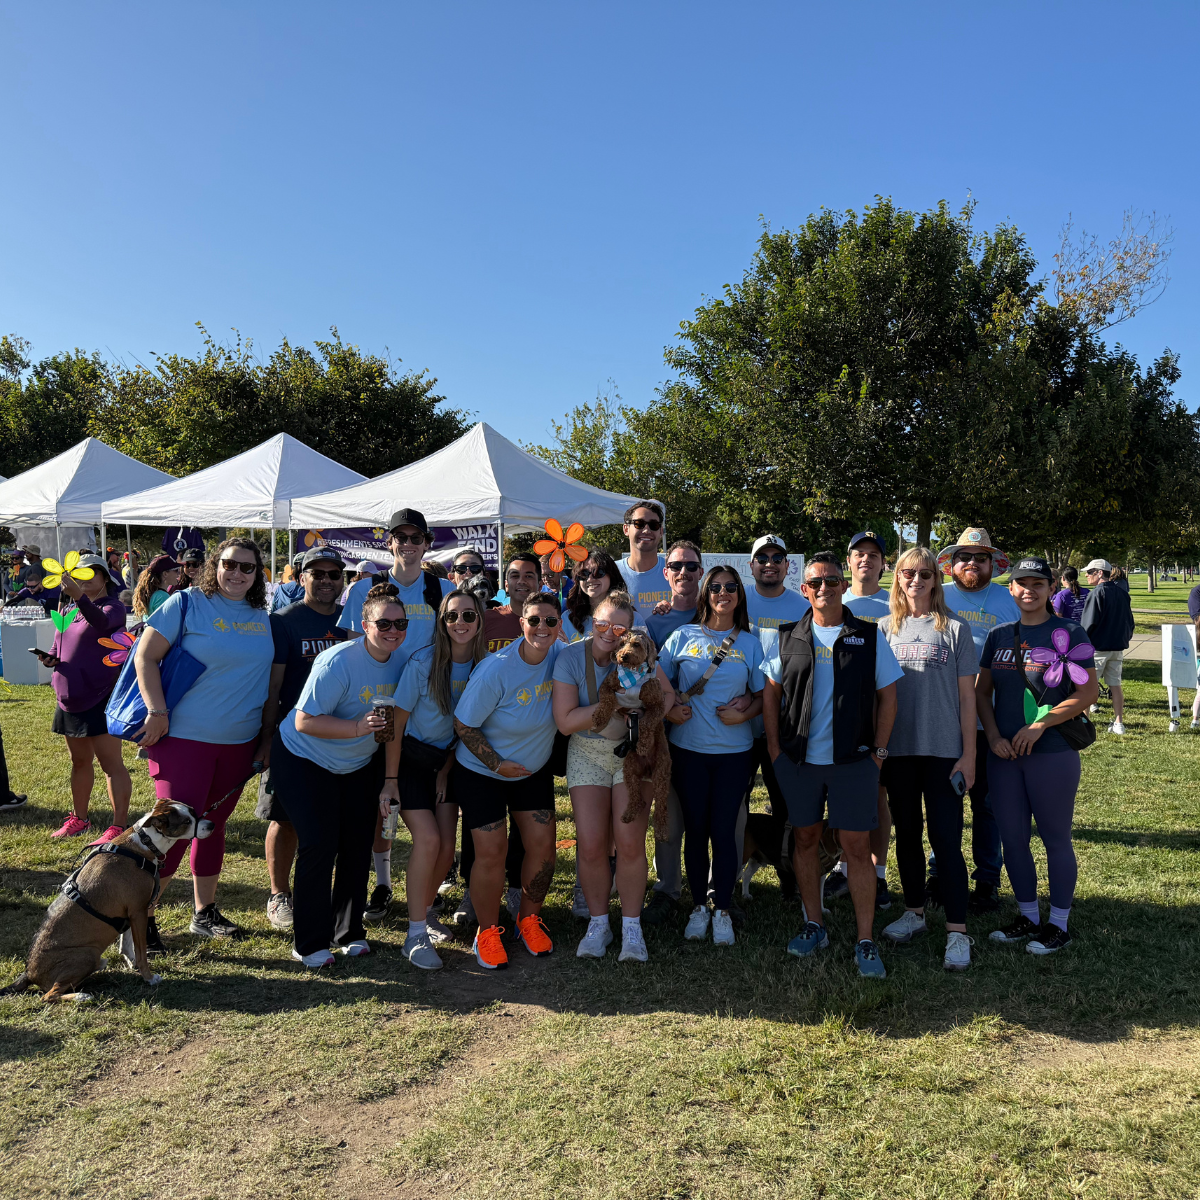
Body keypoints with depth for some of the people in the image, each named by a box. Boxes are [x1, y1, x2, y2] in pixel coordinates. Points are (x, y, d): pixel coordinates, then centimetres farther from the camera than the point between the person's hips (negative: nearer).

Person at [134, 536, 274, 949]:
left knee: (213, 823, 16)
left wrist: (267, 735, 13)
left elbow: (270, 676, 15)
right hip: (184, 735, -5)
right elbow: (145, 656, -9)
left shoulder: (262, 617, 8)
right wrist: (156, 712, -16)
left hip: (239, 742, 5)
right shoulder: (187, 604, -7)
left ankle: (205, 912, 28)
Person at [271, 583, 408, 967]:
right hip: (305, 759, -6)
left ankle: (349, 932, 22)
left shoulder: (400, 663, -6)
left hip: (360, 764, 6)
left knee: (358, 845, 6)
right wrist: (358, 727, -36)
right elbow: (304, 721, -26)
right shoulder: (338, 662, -27)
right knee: (319, 844, -12)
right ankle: (309, 943, 2)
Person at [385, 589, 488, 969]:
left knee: (447, 847, 3)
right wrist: (390, 780, -13)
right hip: (409, 758, -4)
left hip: (445, 761, 4)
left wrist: (447, 771, 4)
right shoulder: (423, 663, -21)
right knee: (428, 840, -16)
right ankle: (416, 935, -4)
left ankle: (425, 909, 30)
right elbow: (397, 723, -15)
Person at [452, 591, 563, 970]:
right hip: (482, 772, -4)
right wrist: (497, 764, -18)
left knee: (543, 844, 3)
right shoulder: (495, 670, -26)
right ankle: (487, 931, 17)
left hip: (534, 769, 4)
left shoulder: (560, 656, -13)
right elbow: (463, 724, -17)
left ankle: (528, 918, 27)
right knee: (492, 850, -5)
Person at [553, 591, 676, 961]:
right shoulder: (571, 656, -12)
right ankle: (598, 924, 17)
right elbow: (565, 721, -16)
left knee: (630, 843, -7)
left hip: (633, 752, 0)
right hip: (587, 754, 0)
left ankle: (631, 928, 11)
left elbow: (666, 693, 2)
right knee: (591, 845, -4)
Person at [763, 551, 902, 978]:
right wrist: (775, 748, 3)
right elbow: (771, 692, 10)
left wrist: (878, 750, -1)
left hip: (854, 760, -2)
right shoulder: (790, 638, 5)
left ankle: (865, 941, 9)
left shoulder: (869, 637, 2)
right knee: (806, 839, 10)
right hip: (799, 759, 2)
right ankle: (814, 926, 25)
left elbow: (887, 695, 4)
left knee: (857, 847, 0)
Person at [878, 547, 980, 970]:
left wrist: (968, 754, -5)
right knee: (907, 833, 13)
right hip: (898, 749, 3)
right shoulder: (886, 628, 7)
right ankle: (914, 912, 28)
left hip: (943, 750, -3)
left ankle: (957, 931, 4)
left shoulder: (954, 629, 0)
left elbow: (966, 696, 0)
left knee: (944, 837, -4)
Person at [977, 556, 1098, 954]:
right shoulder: (999, 636, 9)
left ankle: (1058, 924, 21)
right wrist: (993, 736, -3)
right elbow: (982, 691, 11)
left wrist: (1039, 725, -15)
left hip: (1053, 753, -4)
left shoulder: (1068, 634, -3)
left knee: (1055, 839, 5)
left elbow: (1089, 690, -8)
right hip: (1004, 754, 5)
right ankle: (1028, 917, 27)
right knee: (1012, 838, 11)